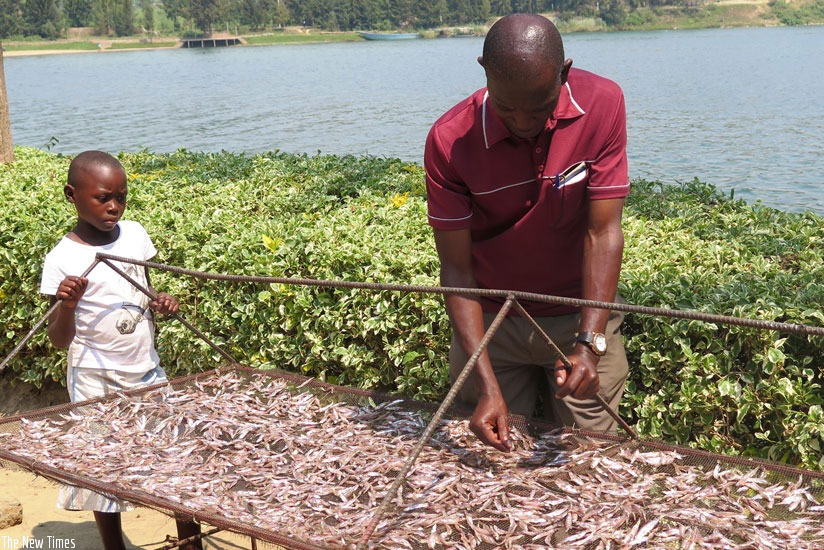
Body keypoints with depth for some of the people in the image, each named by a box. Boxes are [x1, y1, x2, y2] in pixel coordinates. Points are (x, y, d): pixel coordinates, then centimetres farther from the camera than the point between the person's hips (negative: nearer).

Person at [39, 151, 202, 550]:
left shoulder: (134, 234, -1)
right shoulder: (62, 260, -14)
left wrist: (161, 302, -6)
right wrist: (67, 306, -30)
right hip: (97, 384, -4)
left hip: (149, 373, 5)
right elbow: (59, 341, -10)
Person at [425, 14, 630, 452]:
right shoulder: (449, 141, -22)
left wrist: (590, 344, -29)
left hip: (581, 314, 1)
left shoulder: (603, 105, -19)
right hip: (490, 320, 0)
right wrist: (487, 385, -27)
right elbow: (456, 269, -19)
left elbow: (603, 232, -19)